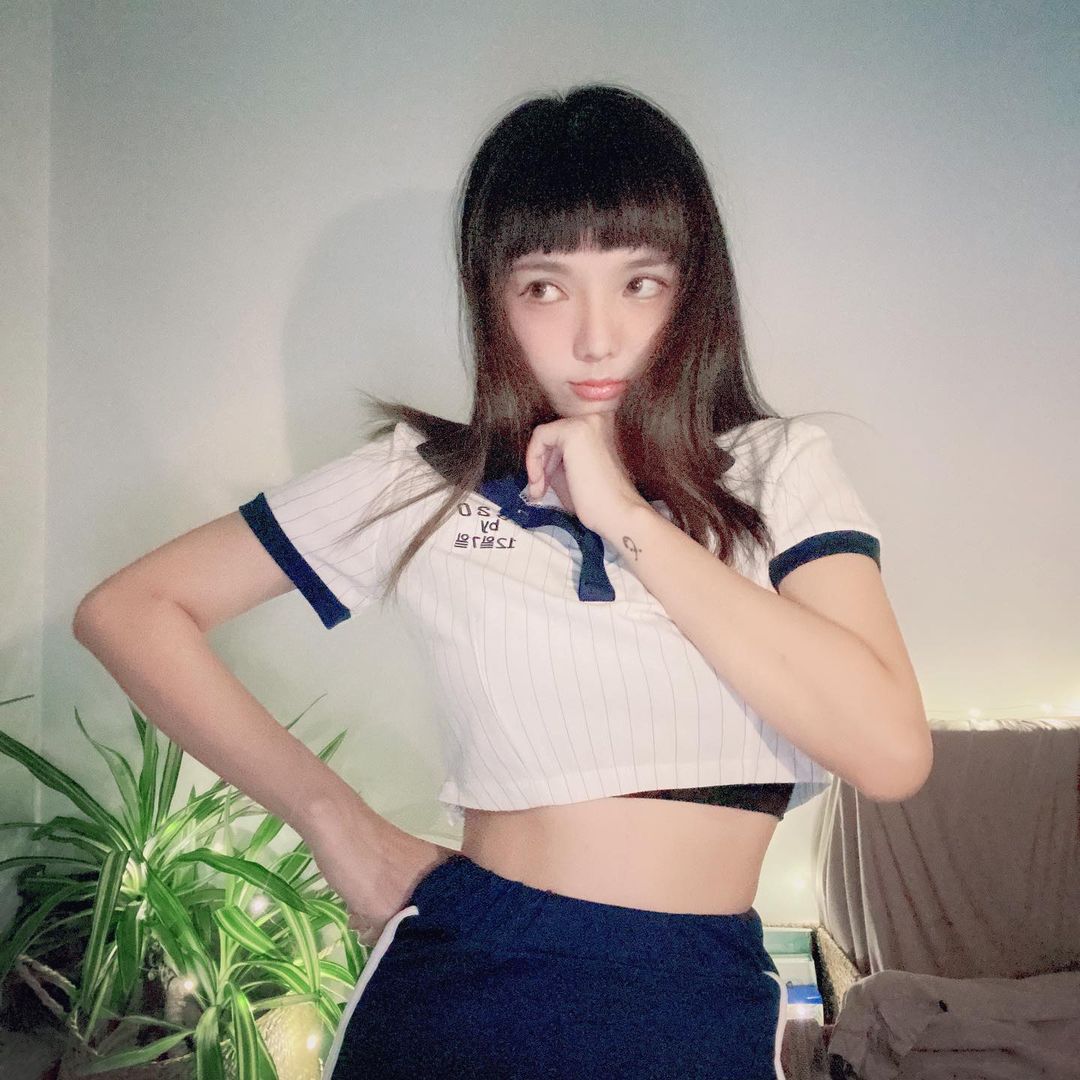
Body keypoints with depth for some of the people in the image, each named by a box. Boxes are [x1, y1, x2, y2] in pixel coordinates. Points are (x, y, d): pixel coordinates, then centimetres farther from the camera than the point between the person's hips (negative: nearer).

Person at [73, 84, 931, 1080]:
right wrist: (339, 822, -3)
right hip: (461, 985, 0)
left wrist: (627, 518, -16)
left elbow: (891, 750, -16)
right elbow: (132, 609, 0)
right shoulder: (423, 478, -2)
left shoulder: (779, 468, -2)